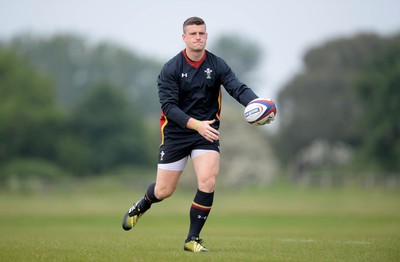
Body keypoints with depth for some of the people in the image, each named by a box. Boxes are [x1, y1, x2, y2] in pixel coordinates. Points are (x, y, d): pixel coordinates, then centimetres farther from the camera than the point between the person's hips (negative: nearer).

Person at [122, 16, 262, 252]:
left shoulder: (217, 65, -5)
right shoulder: (171, 69, -10)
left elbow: (238, 88, -17)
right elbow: (168, 106, -17)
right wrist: (196, 124, -31)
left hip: (207, 132, 1)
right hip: (176, 133, -1)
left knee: (208, 182, -19)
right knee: (164, 191, 5)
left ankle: (193, 239, -3)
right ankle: (141, 206, 43)